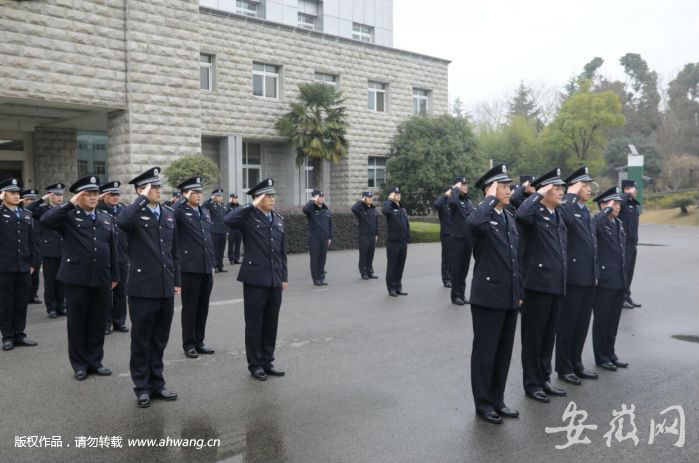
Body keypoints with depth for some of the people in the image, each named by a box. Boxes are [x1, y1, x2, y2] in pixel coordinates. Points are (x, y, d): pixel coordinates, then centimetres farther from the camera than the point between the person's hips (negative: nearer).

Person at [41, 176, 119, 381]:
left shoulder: (107, 219, 12)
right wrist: (70, 204, -19)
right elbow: (45, 220, -21)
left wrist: (114, 275, 11)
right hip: (76, 279, -3)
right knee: (77, 323, 6)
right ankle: (79, 364, 18)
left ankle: (95, 360, 23)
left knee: (98, 323, 10)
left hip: (101, 279, 4)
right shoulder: (68, 216, -1)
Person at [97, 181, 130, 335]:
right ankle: (105, 323, 15)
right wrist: (97, 199, -14)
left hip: (123, 258, 3)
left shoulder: (124, 209, 7)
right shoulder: (98, 209, -2)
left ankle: (119, 321, 21)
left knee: (121, 292, 10)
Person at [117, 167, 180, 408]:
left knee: (159, 340, 14)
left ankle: (157, 384, 26)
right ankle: (142, 387, 19)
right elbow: (121, 221, -33)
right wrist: (142, 199, -22)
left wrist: (177, 281, 12)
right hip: (143, 287, -5)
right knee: (141, 340, 7)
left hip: (165, 288, 5)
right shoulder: (135, 213, -7)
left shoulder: (169, 214, 10)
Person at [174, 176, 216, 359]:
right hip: (190, 268, -6)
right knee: (190, 308, 4)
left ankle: (199, 342, 23)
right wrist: (184, 200, -19)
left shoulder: (206, 213, 13)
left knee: (203, 307, 12)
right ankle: (189, 344, 14)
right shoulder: (180, 212, -6)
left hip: (206, 268, 6)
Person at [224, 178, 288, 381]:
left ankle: (268, 361, 25)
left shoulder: (278, 220, 12)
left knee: (271, 323, 12)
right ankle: (255, 364, 17)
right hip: (255, 279, -5)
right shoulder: (249, 217, -6)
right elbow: (229, 220, -28)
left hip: (275, 280, 5)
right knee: (254, 324, 5)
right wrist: (252, 205, -20)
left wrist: (284, 276, 13)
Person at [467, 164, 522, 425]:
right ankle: (483, 403, 16)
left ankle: (497, 400, 27)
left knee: (504, 352, 15)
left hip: (510, 296, 8)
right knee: (485, 352, 4)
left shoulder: (510, 217, 14)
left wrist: (519, 291, 16)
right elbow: (474, 222, -38)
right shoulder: (481, 214, -10)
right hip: (488, 296, -7)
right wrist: (491, 198, -22)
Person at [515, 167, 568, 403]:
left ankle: (544, 379, 27)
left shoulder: (558, 216, 14)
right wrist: (538, 194, -21)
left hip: (556, 285, 8)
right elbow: (521, 215, -36)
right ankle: (532, 384, 14)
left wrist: (564, 280, 18)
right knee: (533, 337, 4)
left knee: (549, 336, 16)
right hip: (537, 284, -8)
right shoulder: (534, 213, -10)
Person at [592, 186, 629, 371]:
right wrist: (608, 209, -25)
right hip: (604, 280, -7)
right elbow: (593, 224, -39)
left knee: (614, 320, 15)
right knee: (601, 320, 5)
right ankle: (601, 357, 16)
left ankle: (610, 353, 28)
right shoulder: (598, 222, -12)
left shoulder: (619, 224, 13)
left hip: (620, 280, 7)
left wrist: (624, 276, 19)